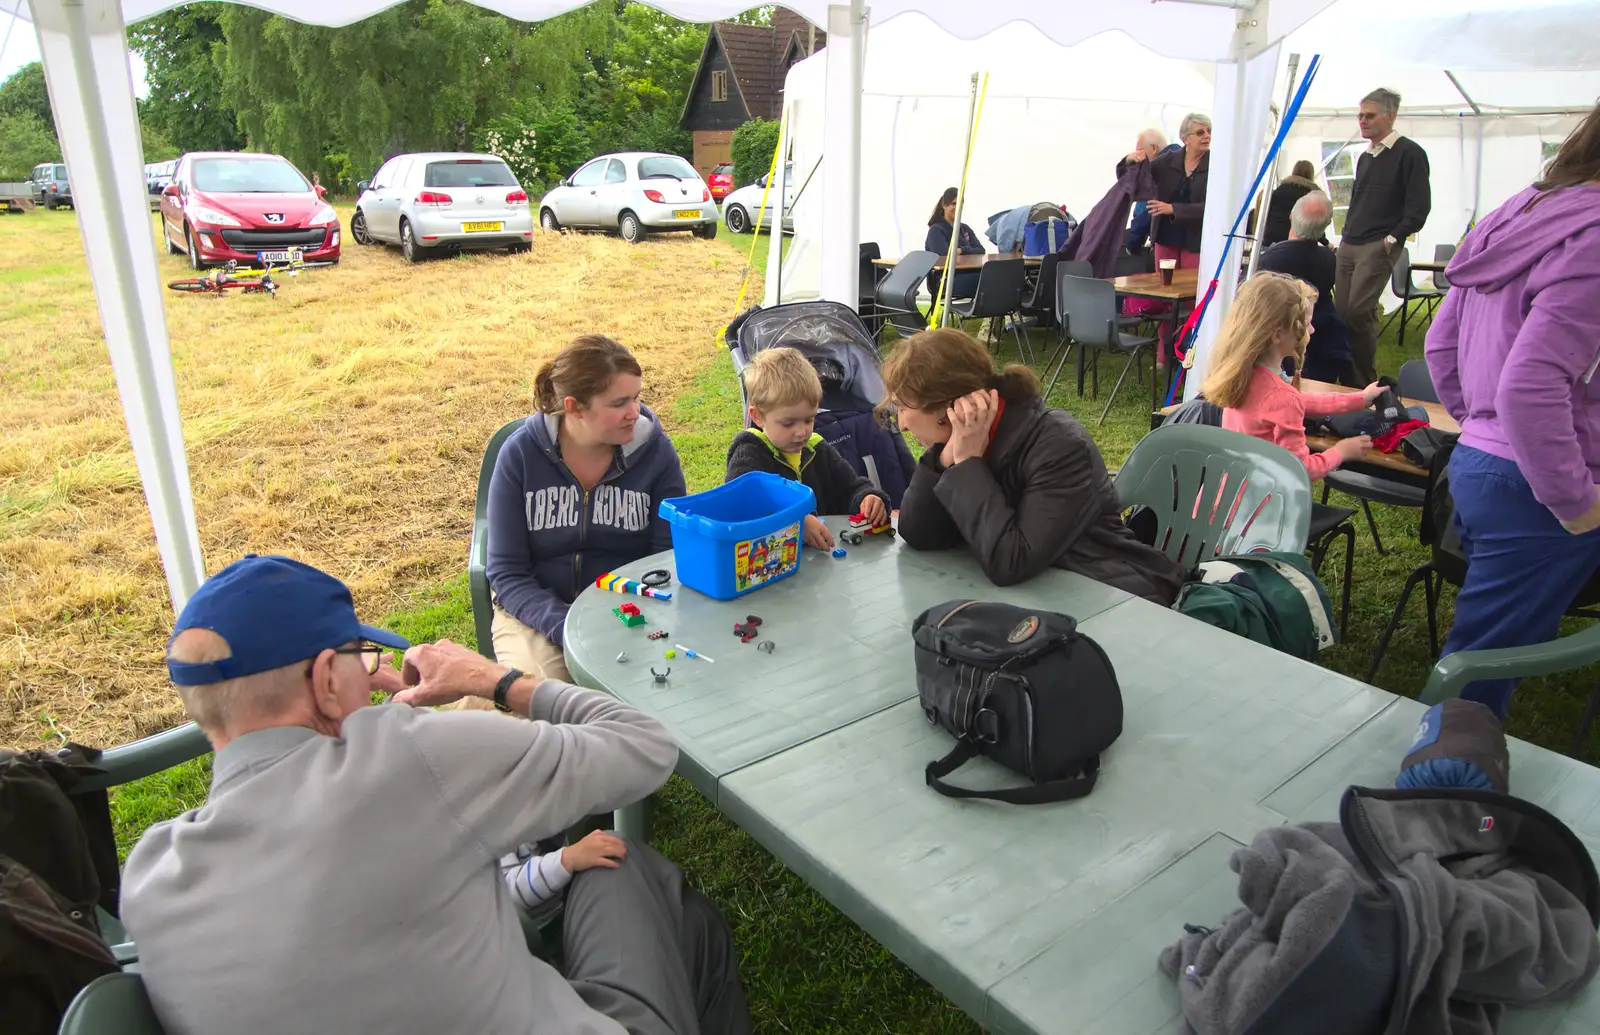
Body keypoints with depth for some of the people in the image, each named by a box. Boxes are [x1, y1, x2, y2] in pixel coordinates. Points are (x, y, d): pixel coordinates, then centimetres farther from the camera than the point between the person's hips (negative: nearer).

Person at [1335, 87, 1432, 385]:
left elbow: (1419, 206, -8)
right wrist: (1346, 236, 17)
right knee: (1343, 311, 1)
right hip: (1348, 246, 7)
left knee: (1359, 312, -16)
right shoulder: (1365, 157, 20)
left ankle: (1366, 382, -5)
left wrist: (1393, 238, -14)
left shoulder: (1409, 153, -3)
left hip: (1378, 248, -7)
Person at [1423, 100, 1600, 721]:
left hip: (1476, 461, 9)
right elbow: (1530, 387, -26)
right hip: (1530, 489, -9)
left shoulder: (1520, 216, 10)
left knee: (1486, 656, 21)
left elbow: (1440, 344, 16)